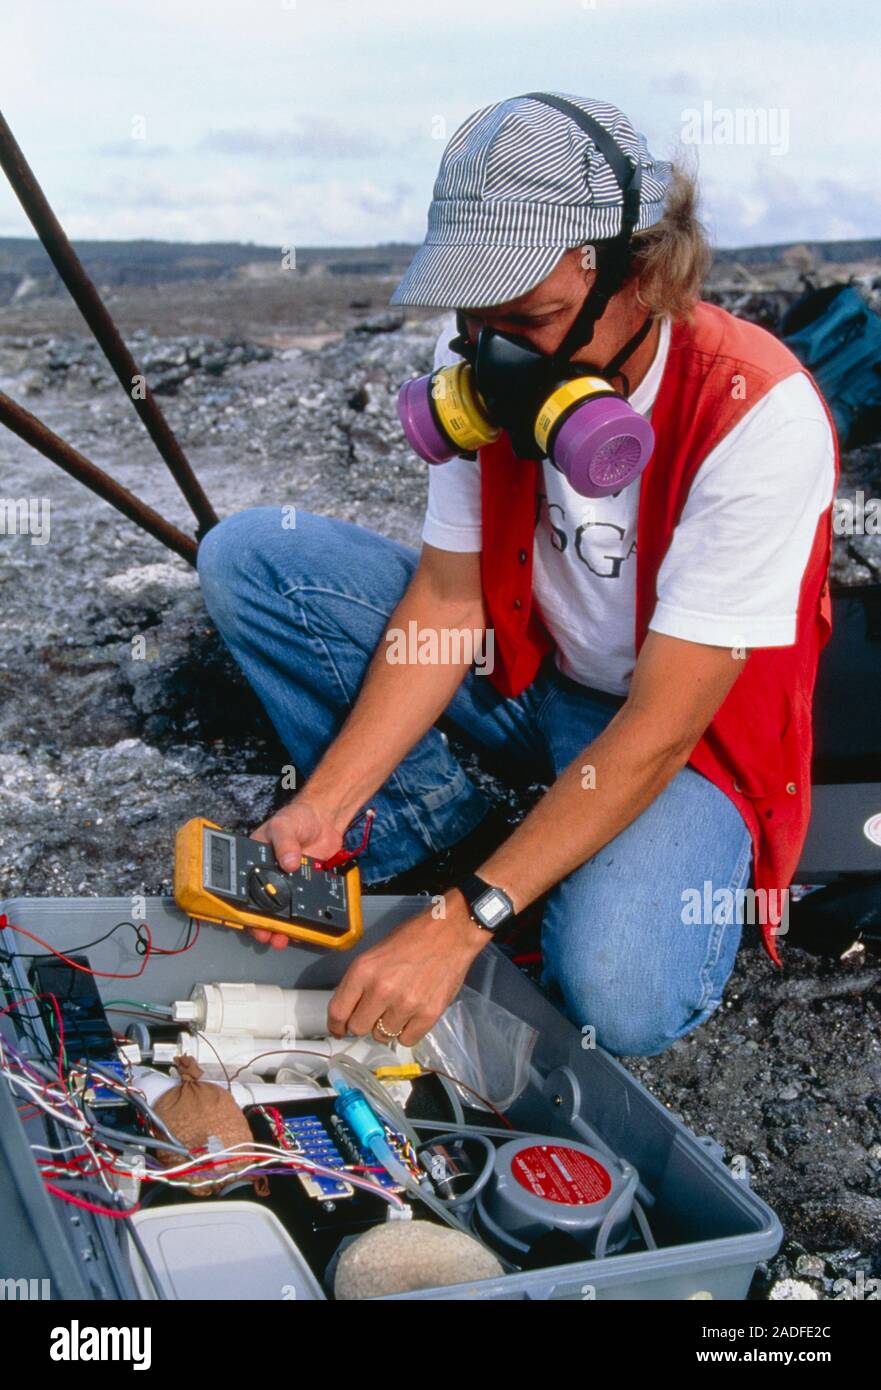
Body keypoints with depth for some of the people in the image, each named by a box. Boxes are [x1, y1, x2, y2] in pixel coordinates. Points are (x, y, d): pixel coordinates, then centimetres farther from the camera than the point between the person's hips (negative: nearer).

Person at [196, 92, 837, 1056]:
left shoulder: (758, 411, -30)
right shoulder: (480, 360, -13)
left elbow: (658, 731, -30)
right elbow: (446, 597, -10)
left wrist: (463, 921, -34)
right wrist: (322, 810, -20)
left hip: (692, 727, -4)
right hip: (522, 664, 5)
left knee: (618, 997, -32)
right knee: (245, 553, -10)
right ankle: (425, 815, -1)